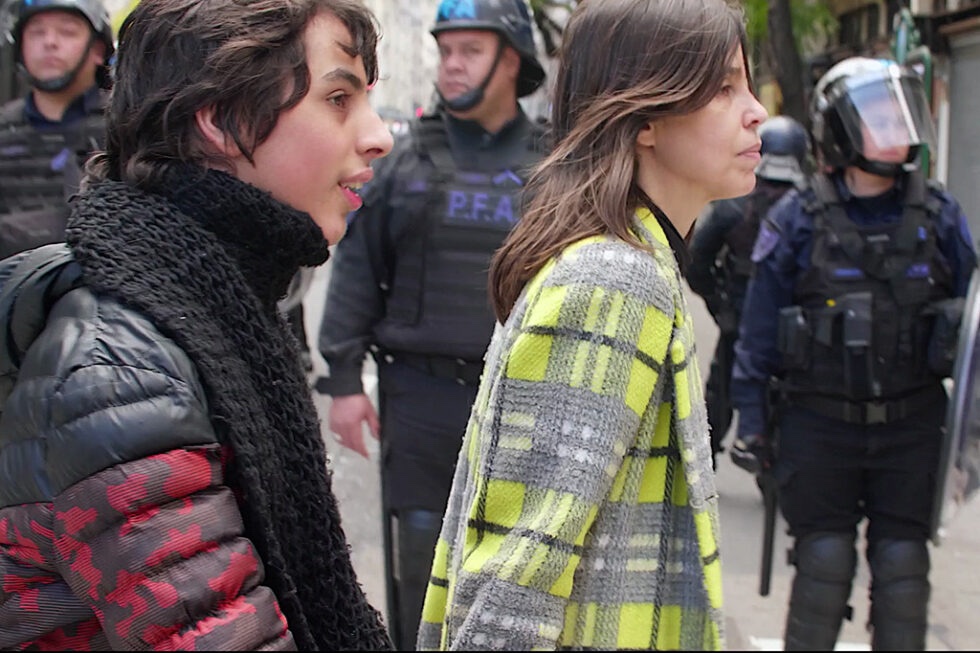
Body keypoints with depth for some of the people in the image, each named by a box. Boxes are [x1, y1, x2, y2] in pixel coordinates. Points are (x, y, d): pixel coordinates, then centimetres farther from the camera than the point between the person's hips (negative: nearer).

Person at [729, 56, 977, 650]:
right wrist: (752, 422, -2)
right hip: (820, 426, -2)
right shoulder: (798, 220, -4)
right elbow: (760, 331, 0)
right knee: (825, 566, 2)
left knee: (903, 568, 6)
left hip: (911, 427, 2)